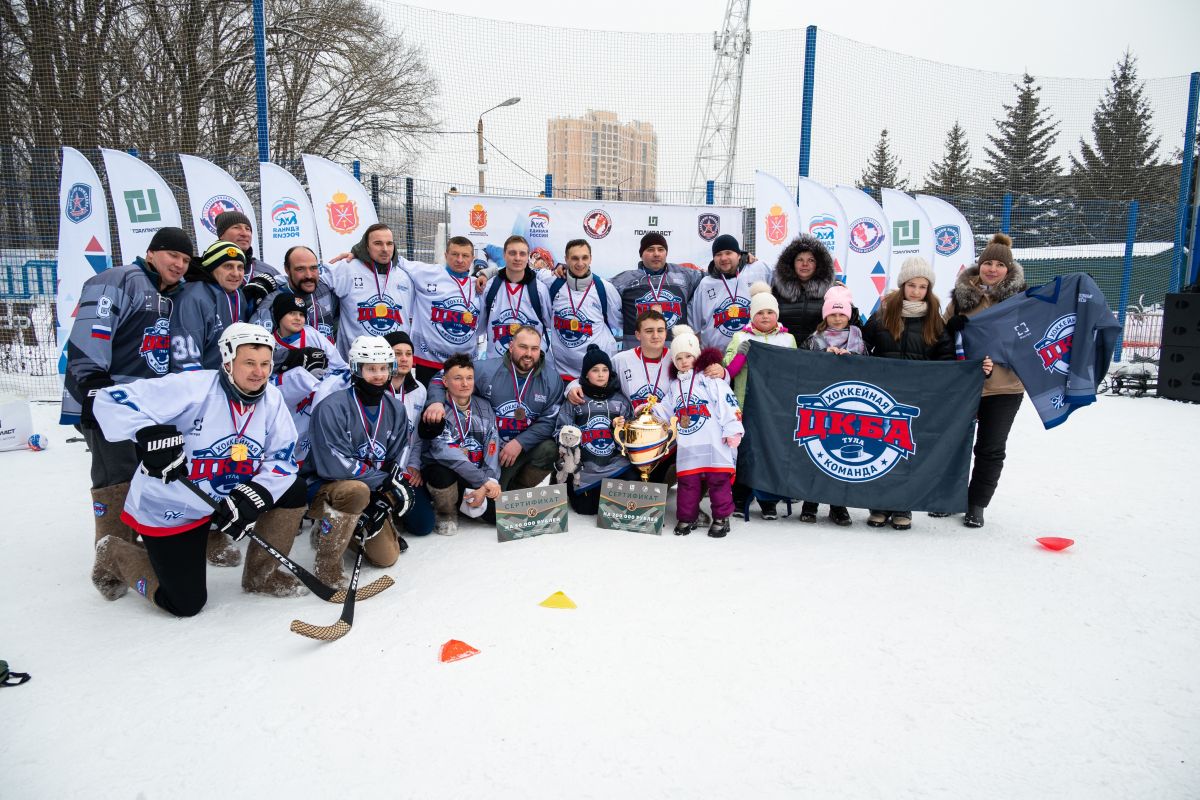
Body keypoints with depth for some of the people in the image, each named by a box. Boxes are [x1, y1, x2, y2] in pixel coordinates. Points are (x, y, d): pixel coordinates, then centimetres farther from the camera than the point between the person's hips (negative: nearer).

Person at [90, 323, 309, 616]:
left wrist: (254, 495, -24)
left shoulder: (271, 399, -7)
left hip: (226, 500, 6)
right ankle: (116, 555, 25)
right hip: (169, 511, -5)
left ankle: (261, 573, 10)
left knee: (293, 492, -9)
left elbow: (282, 458, -8)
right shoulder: (193, 386, -25)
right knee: (186, 604, -1)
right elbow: (112, 400, -25)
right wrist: (149, 433, -41)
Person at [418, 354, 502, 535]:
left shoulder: (484, 407, 6)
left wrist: (485, 486, -18)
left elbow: (492, 448, -3)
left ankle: (466, 502, 16)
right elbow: (444, 452, -25)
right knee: (442, 474, -38)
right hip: (443, 472, -4)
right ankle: (446, 513, -4)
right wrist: (483, 480, -28)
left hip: (478, 479, 4)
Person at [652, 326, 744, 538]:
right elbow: (666, 411, 22)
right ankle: (686, 517, 20)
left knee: (719, 480, 0)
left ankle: (721, 518, 12)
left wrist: (733, 430, -12)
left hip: (714, 443, -5)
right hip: (687, 447, 5)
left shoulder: (710, 379, -3)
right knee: (687, 481, 7)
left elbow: (728, 404, -8)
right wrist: (652, 409, 4)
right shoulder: (674, 386, 16)